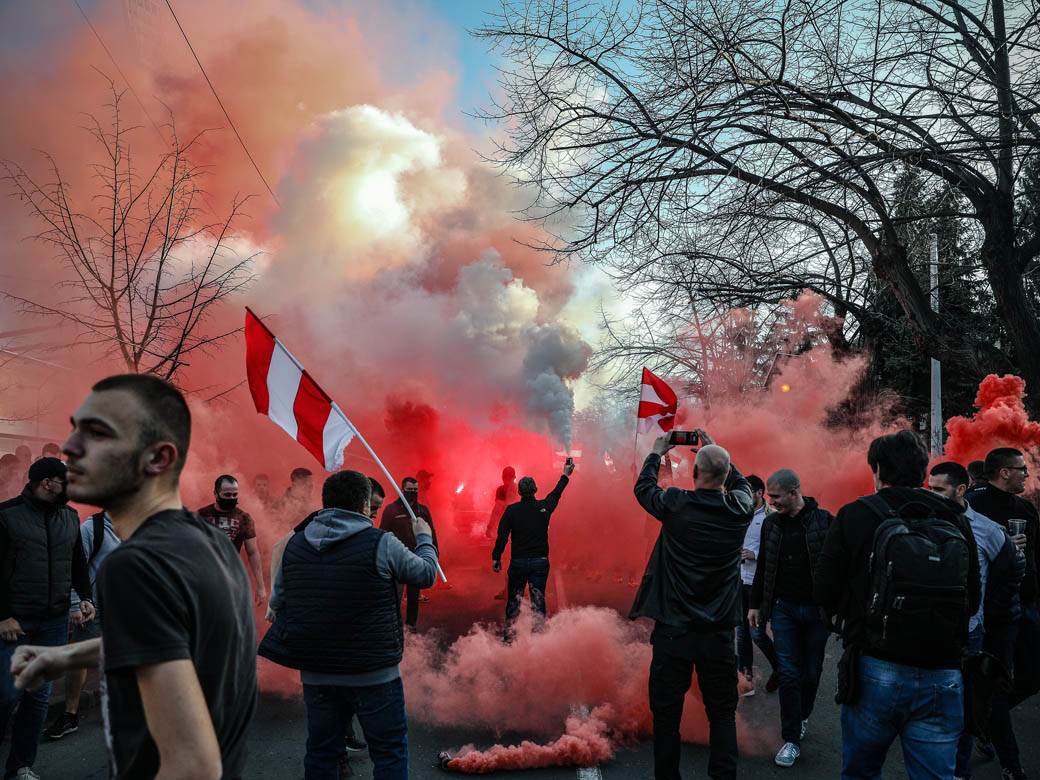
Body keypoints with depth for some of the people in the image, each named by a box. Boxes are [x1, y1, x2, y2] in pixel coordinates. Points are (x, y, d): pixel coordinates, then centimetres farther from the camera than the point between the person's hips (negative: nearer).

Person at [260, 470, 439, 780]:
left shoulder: (295, 544, -1)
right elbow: (426, 574, 0)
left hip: (315, 673, 5)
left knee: (321, 754, 17)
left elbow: (276, 602, 7)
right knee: (390, 753, 10)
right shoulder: (381, 544, -14)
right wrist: (424, 538, 18)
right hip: (373, 673, -4)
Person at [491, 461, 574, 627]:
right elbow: (556, 493, 16)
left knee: (514, 600, 11)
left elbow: (502, 536, -8)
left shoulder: (511, 510, -8)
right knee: (538, 600, 6)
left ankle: (510, 633, 17)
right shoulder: (544, 507, -4)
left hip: (518, 562, -1)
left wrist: (496, 558, 3)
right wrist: (565, 475, 31)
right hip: (540, 562, 1)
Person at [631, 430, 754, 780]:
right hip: (719, 631, 2)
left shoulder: (676, 504, -13)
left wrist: (657, 453, 24)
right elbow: (741, 483, 18)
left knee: (666, 713, 9)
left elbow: (643, 488, 9)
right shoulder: (740, 508, -6)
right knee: (722, 713, 13)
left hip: (673, 630, -2)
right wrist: (714, 450, 25)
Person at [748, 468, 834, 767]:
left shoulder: (823, 520, -8)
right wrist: (755, 604, 14)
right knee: (788, 673, 0)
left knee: (811, 672, 11)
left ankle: (802, 716, 37)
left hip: (816, 609, -2)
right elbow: (764, 567, 13)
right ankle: (791, 739, 8)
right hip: (783, 608, 2)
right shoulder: (771, 523, 4)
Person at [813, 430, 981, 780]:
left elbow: (824, 594, -4)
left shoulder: (855, 516, -7)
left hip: (876, 673, -2)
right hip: (943, 679, 2)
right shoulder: (957, 521, 2)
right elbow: (973, 601, 11)